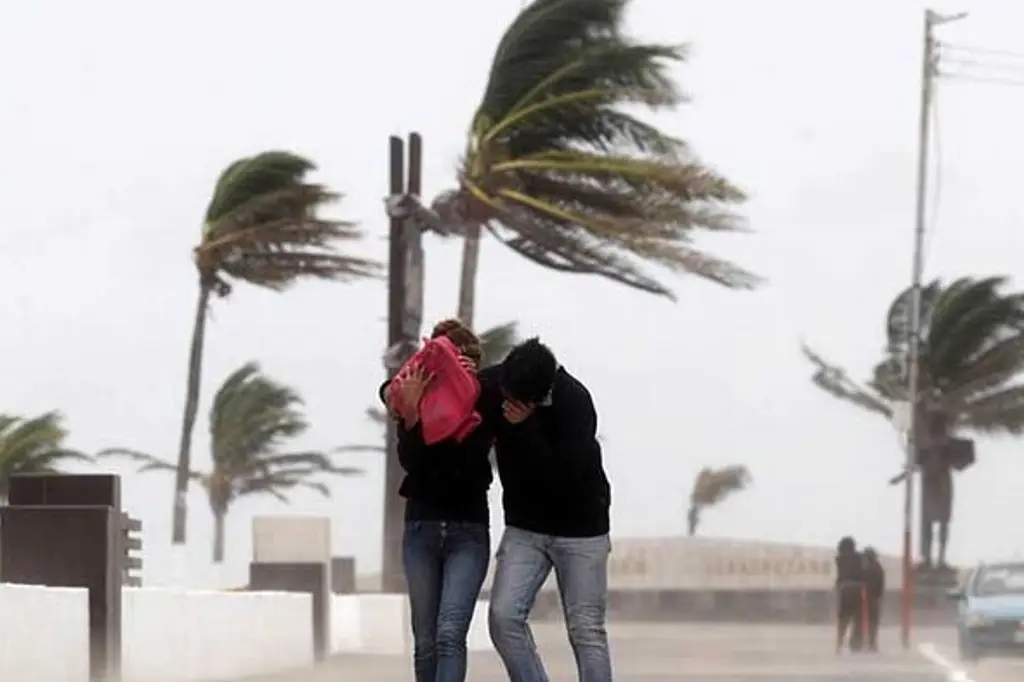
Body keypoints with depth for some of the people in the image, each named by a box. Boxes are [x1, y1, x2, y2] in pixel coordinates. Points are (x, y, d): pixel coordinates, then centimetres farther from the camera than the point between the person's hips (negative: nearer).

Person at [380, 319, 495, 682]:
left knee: (450, 634, -16)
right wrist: (411, 412, -28)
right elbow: (409, 460, -12)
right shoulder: (415, 400, -1)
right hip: (421, 529, 2)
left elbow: (469, 459, -17)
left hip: (468, 532, -2)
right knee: (425, 641, 5)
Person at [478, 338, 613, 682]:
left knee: (585, 629, -4)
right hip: (524, 527, 4)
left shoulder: (574, 402, -24)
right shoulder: (491, 385, -12)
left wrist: (525, 427, -33)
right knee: (504, 616, -12)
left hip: (579, 526, -4)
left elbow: (563, 477, -29)